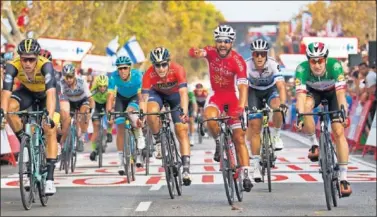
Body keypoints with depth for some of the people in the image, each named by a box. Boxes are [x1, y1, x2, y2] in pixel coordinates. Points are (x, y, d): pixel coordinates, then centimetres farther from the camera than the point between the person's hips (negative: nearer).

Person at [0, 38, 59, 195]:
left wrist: (49, 116, -64)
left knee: (50, 131, -16)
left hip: (45, 94, -2)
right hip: (27, 92, 2)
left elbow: (51, 93, -50)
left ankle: (50, 179, -14)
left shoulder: (45, 65, -39)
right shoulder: (13, 66, -33)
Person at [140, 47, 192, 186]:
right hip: (157, 93, 1)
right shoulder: (149, 75, -32)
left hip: (175, 95, -1)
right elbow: (144, 98, -34)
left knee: (182, 131, -12)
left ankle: (186, 169, -12)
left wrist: (184, 112, -59)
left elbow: (183, 93, -44)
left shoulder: (178, 70, -35)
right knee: (151, 113, -33)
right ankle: (158, 141, -7)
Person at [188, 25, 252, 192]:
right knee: (210, 118, -33)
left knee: (239, 138, -5)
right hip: (216, 96, 1)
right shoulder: (211, 52, -12)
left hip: (232, 97, -1)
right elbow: (194, 53, -31)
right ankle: (218, 143, -2)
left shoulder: (238, 61, -20)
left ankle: (246, 175, -3)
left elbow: (243, 86, -28)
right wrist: (195, 53, -57)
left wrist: (241, 107, -44)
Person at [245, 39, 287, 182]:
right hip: (254, 91, 0)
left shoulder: (273, 65, -29)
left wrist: (283, 104, -54)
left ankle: (276, 135, -7)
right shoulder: (247, 66, -28)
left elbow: (281, 86, -39)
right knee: (254, 126, -9)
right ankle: (255, 163, -3)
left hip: (271, 89, 0)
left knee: (277, 107, -34)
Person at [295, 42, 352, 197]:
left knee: (339, 132, -14)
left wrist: (344, 114, -54)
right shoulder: (302, 69, -34)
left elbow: (341, 93, -41)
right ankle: (314, 144, -12)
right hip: (313, 91, 1)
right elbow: (301, 95, -41)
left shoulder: (335, 66, -36)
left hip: (332, 92, -1)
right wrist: (300, 116, -56)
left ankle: (343, 178, -10)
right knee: (305, 107, -35)